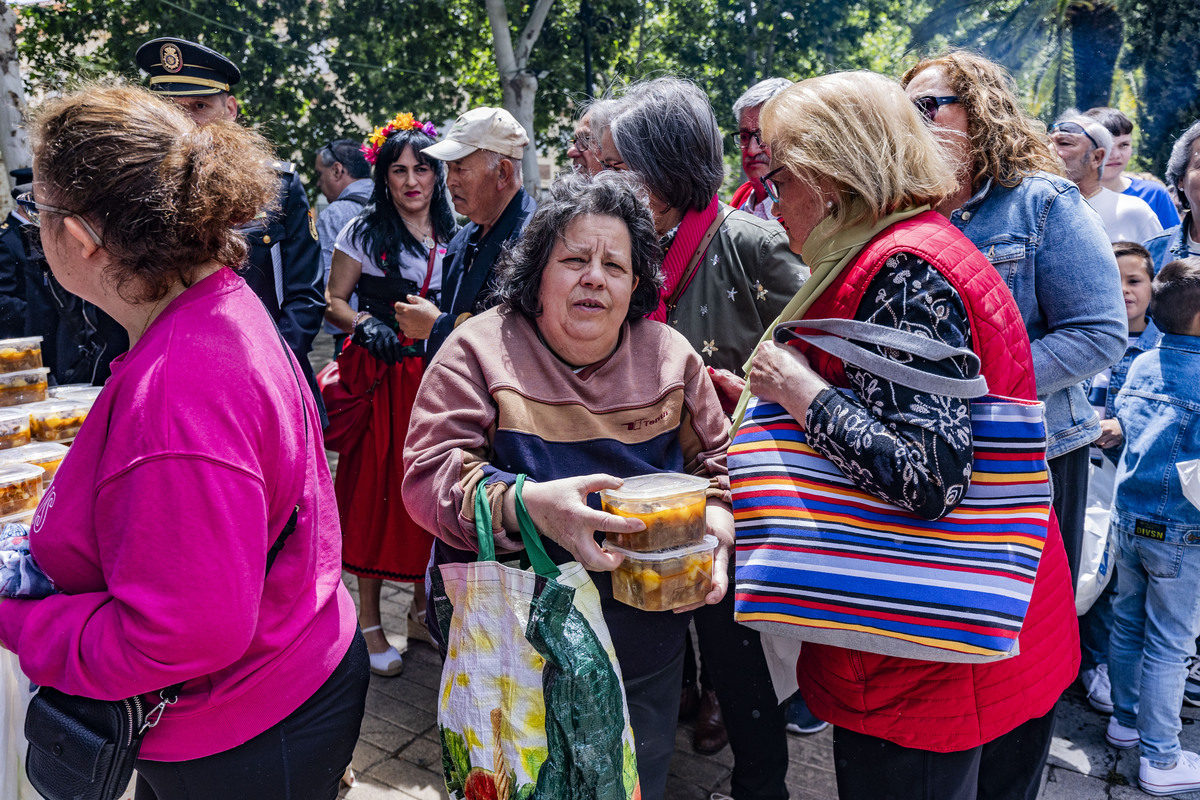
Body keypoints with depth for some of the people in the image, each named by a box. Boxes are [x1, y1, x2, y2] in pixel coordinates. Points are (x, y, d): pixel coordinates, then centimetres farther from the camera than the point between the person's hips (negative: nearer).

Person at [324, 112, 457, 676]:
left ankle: (423, 609, 23)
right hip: (378, 375, -3)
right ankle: (370, 622, 12)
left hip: (436, 376, 3)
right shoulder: (363, 233, 1)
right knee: (374, 487, 0)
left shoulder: (453, 237, 9)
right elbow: (333, 302, 2)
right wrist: (365, 324, -16)